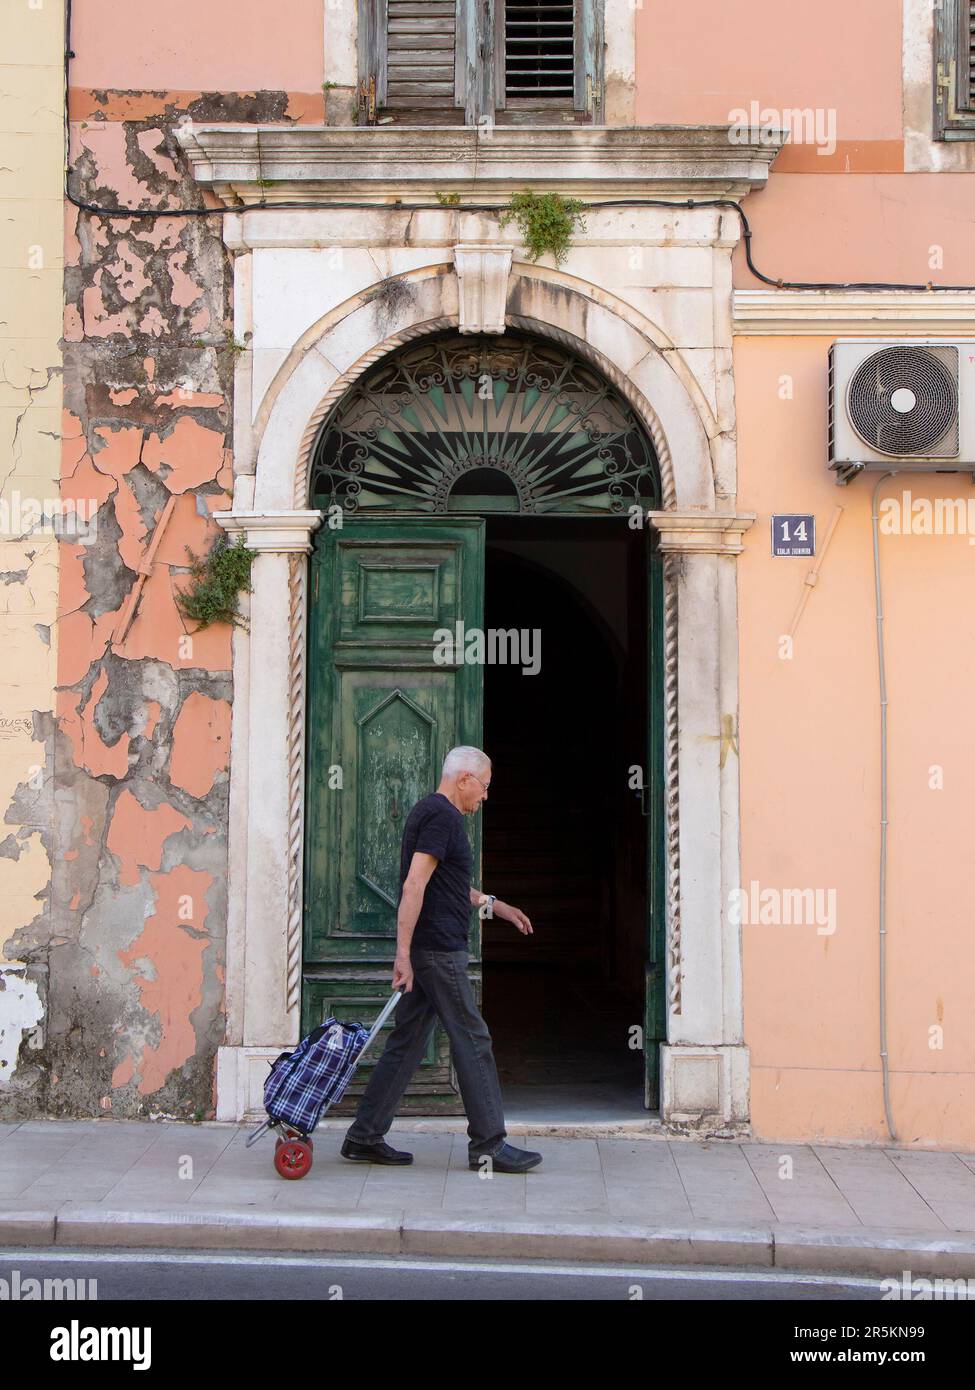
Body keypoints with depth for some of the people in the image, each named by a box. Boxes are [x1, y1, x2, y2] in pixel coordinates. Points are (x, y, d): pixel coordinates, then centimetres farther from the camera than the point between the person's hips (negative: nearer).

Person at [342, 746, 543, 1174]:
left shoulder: (430, 811, 19)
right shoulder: (443, 816, -14)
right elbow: (414, 885, -22)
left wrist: (495, 905, 29)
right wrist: (403, 953, -25)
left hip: (427, 950, 10)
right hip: (438, 949, -10)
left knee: (407, 1042, 11)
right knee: (472, 1042, -3)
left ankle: (364, 1138, 14)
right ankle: (488, 1145, 4)